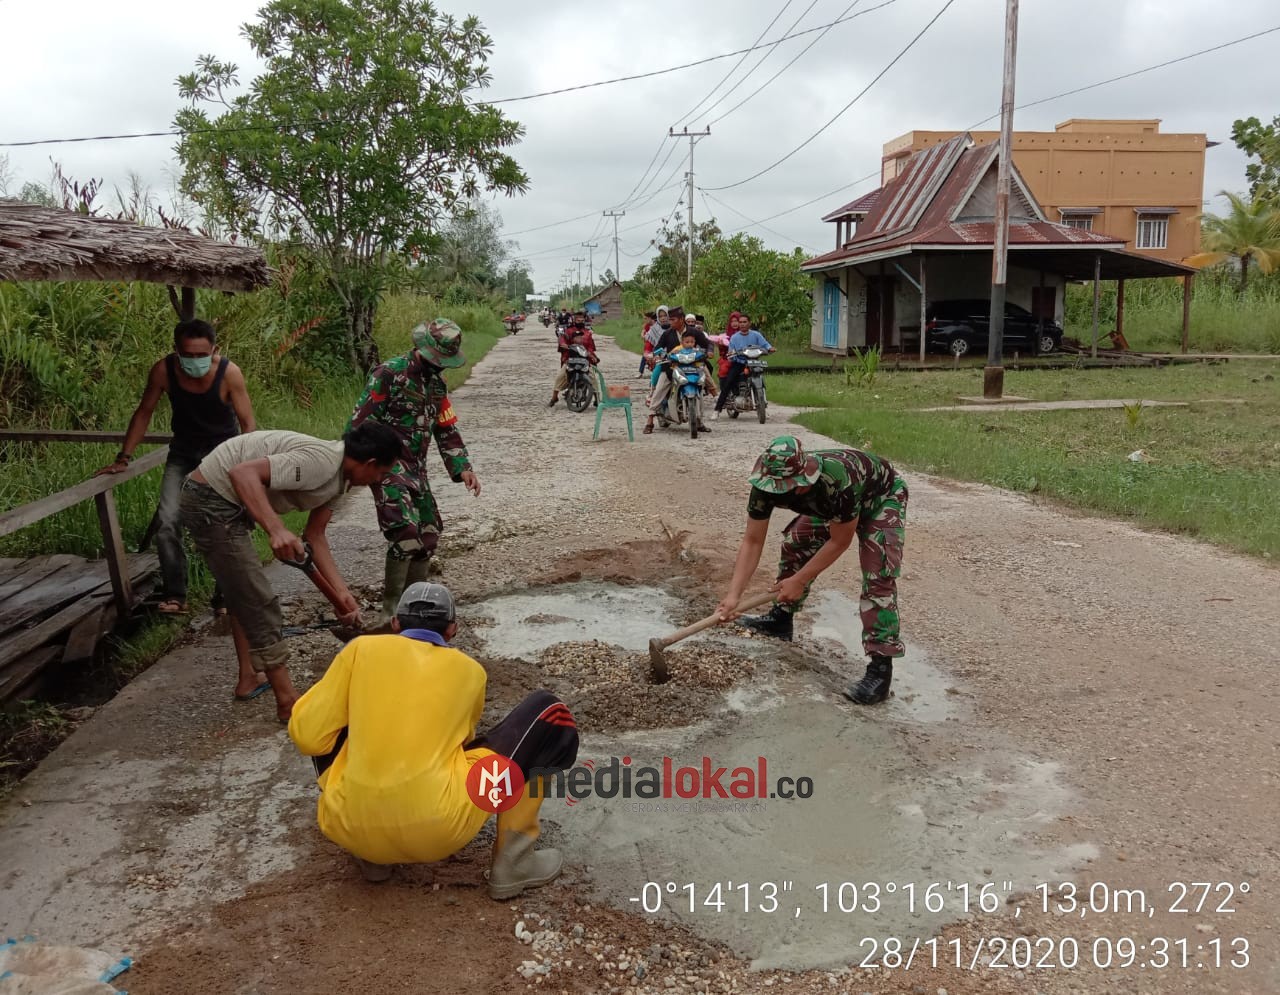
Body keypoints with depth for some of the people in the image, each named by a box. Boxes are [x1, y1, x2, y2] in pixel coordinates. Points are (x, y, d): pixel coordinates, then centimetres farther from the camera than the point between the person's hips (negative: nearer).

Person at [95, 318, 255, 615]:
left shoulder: (229, 373, -24)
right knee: (167, 522, -13)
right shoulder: (163, 371, -18)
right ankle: (174, 595, -5)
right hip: (183, 454, 2)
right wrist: (124, 458, -5)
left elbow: (247, 423, -16)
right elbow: (144, 413, -4)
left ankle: (226, 594, 7)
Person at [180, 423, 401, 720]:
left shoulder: (338, 477, 6)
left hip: (226, 501, 11)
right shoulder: (320, 462, -24)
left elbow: (314, 536, 10)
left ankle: (248, 679, 38)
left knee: (242, 594, 24)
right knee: (260, 603, -6)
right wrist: (276, 530, -41)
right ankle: (288, 701, 1)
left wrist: (342, 593, 6)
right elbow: (243, 473, -32)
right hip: (211, 502, -11)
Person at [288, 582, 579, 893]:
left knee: (327, 734, 35)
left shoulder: (362, 648, 12)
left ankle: (370, 855, 20)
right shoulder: (469, 669, 15)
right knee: (549, 714, 14)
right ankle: (512, 858, 9)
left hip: (349, 829, 3)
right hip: (441, 828, -2)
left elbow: (307, 736, 9)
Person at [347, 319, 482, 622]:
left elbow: (447, 430, 16)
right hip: (387, 464, -8)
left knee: (428, 538, 10)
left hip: (416, 469, 8)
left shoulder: (436, 383, 13)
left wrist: (462, 468, 5)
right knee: (406, 535, -20)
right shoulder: (389, 373, -11)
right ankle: (390, 611, -7)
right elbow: (360, 422, -14)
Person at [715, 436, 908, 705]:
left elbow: (840, 541, -28)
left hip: (882, 498, -6)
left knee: (878, 576, -19)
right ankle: (781, 618, 23)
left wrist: (799, 581, -23)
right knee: (794, 542, 4)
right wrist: (733, 595, -29)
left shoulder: (837, 483, -44)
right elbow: (752, 541, -21)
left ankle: (881, 668, -18)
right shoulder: (766, 485, -27)